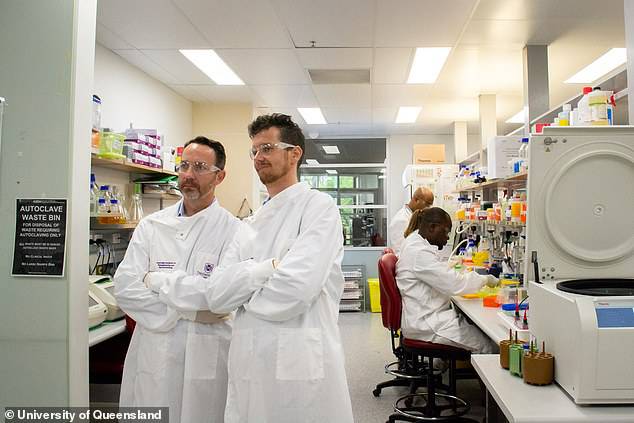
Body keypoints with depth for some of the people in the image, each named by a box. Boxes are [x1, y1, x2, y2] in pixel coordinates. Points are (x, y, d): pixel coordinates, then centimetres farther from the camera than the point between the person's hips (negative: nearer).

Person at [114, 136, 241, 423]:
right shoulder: (152, 226, 5)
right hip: (152, 352, 3)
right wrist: (187, 309, -11)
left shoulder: (233, 230, -7)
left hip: (205, 355, -3)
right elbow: (124, 287, -3)